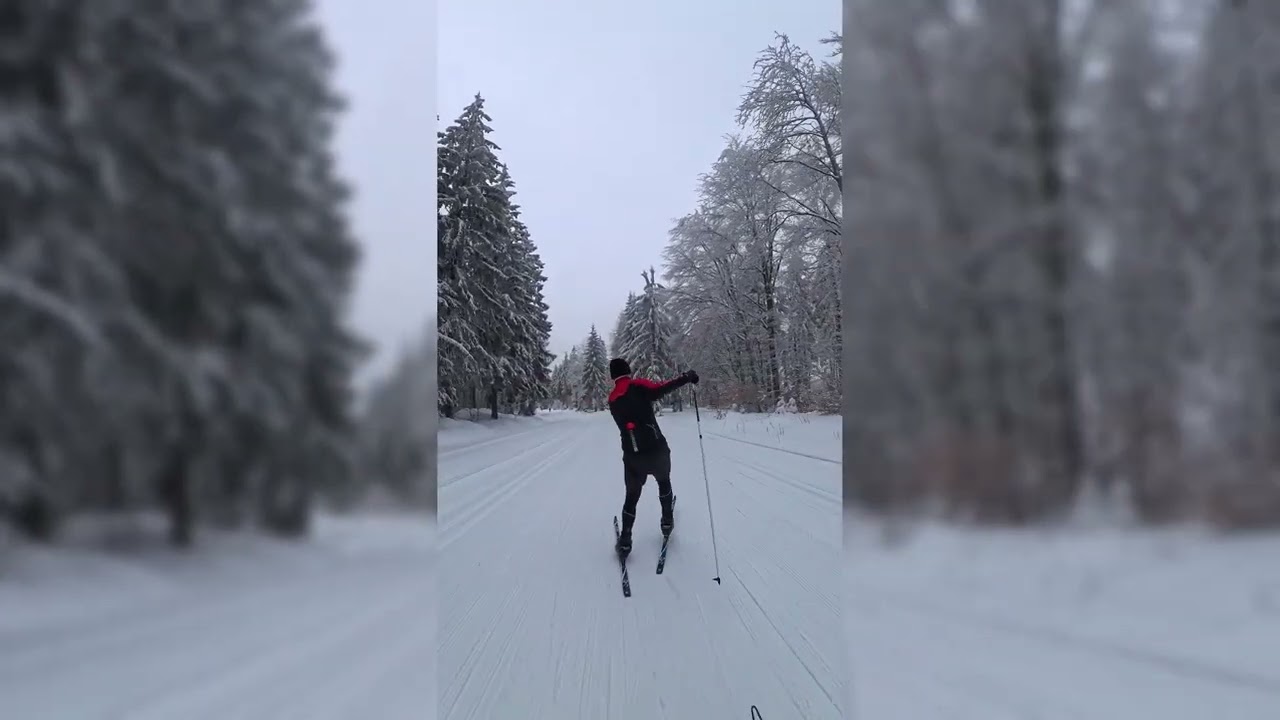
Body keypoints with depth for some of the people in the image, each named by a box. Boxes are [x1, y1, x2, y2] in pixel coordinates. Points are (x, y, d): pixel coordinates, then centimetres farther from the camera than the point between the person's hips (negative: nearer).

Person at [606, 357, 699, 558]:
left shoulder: (612, 400, 8)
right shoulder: (637, 386, -7)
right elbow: (659, 390, -25)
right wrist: (685, 378, -26)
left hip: (633, 456, 3)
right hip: (656, 449, -3)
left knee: (632, 496, 17)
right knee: (664, 482, 27)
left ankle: (625, 542, 11)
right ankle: (667, 522, 37)